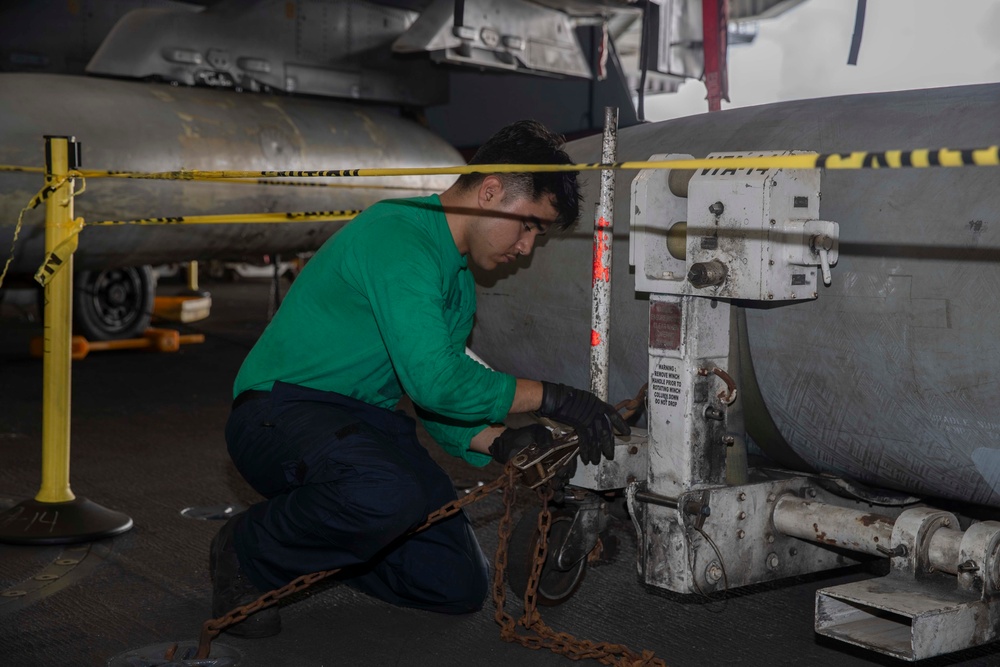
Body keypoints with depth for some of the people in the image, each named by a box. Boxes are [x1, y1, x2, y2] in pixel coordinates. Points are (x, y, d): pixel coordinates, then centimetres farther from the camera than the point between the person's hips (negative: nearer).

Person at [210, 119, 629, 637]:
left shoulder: (460, 282, 13)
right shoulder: (399, 234, -19)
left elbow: (438, 398, 16)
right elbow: (432, 379, -27)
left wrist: (499, 443, -3)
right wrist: (551, 398, -19)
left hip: (365, 420, 9)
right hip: (281, 412, -9)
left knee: (461, 588, -1)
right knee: (389, 495, -40)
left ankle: (315, 548, 18)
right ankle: (249, 553, -11)